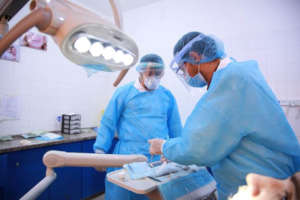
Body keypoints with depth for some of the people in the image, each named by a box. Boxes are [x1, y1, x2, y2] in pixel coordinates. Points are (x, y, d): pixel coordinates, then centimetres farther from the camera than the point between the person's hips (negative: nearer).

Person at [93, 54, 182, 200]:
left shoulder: (167, 96, 6)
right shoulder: (124, 92, -3)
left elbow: (175, 128, 11)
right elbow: (108, 123, 0)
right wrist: (100, 152, -2)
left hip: (158, 160, 3)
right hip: (127, 157, -2)